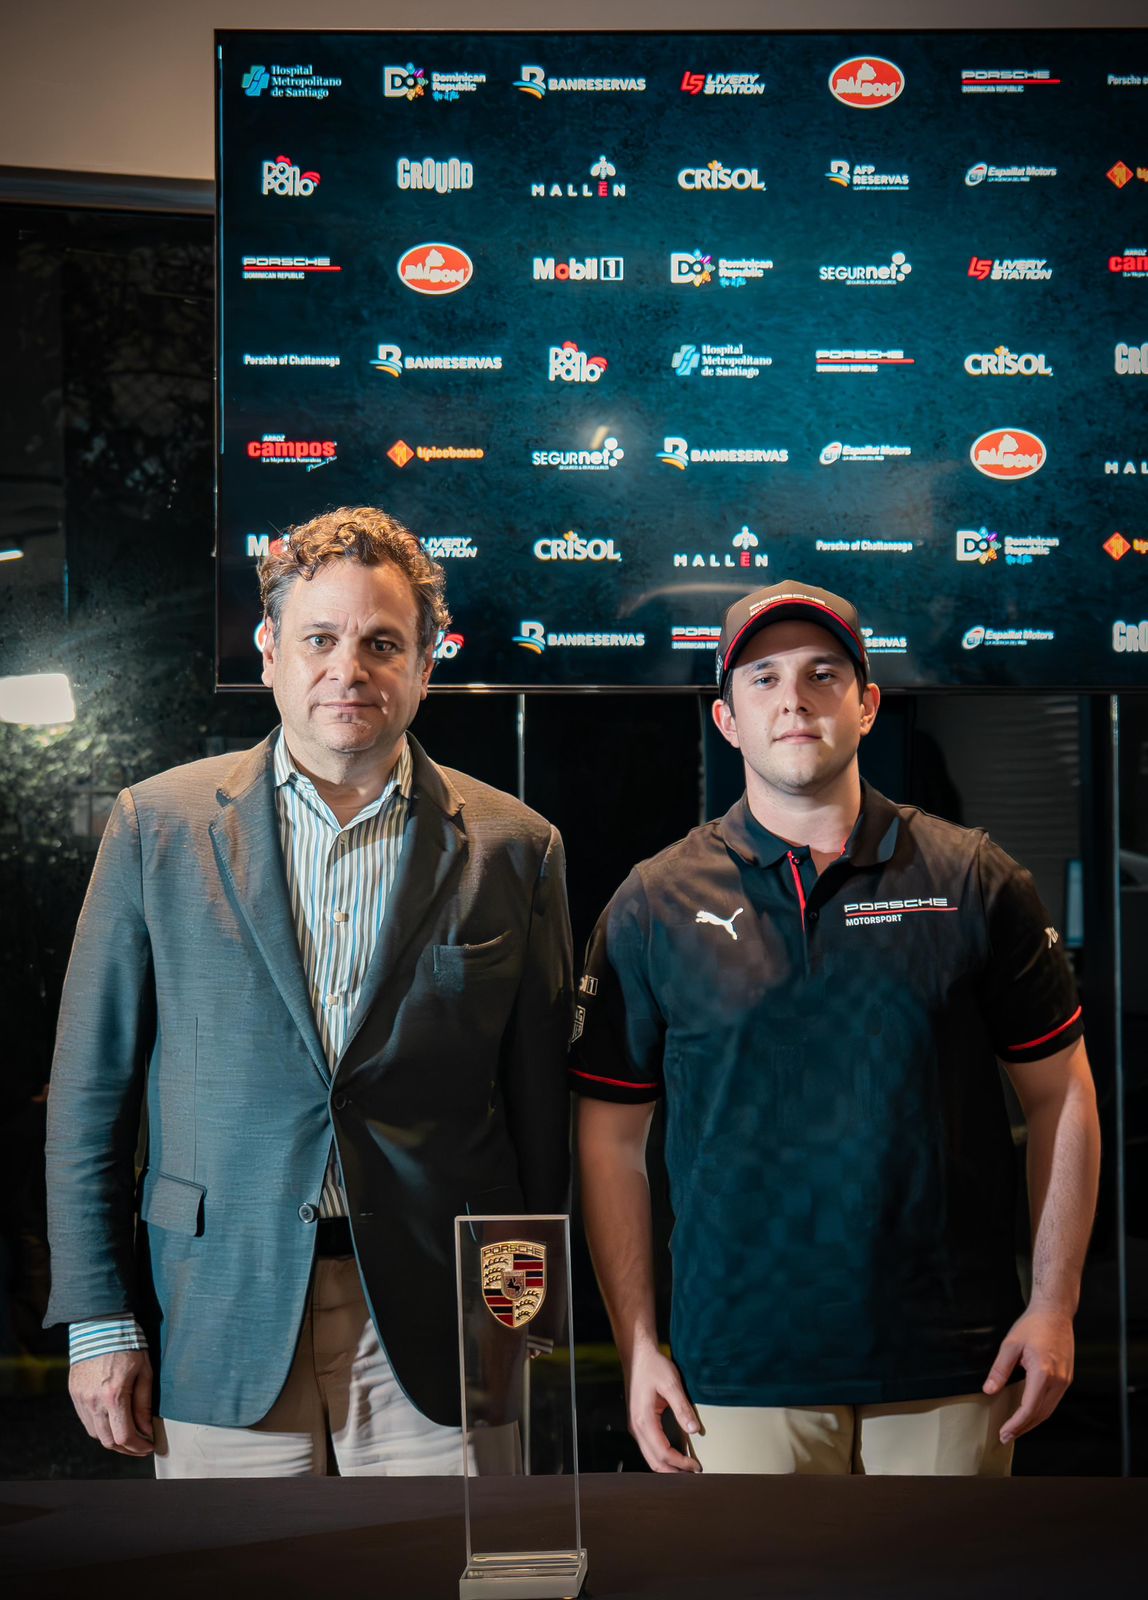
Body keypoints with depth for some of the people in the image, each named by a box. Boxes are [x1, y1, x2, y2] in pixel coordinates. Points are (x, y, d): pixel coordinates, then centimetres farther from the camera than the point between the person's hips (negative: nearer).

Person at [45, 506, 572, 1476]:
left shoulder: (512, 849, 3)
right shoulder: (159, 825, 4)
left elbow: (541, 1110, 6)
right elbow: (91, 1087, 5)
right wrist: (100, 1321, 0)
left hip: (434, 1328, 0)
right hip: (222, 1326, 0)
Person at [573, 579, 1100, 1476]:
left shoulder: (974, 882, 3)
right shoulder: (657, 906, 3)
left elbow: (1061, 1097, 6)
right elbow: (612, 1137, 5)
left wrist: (1055, 1307, 0)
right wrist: (638, 1345, 0)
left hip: (951, 1368, 1)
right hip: (744, 1373, 0)